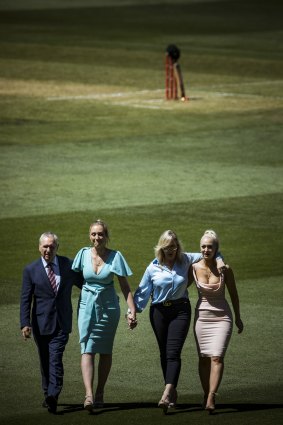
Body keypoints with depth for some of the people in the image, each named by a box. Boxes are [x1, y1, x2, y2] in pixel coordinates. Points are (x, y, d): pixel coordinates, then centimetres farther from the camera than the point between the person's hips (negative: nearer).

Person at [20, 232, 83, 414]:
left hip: (61, 323, -1)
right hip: (41, 323, 1)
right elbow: (25, 299, -3)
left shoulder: (68, 265, 3)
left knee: (55, 359, -15)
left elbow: (84, 284, 17)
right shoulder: (31, 270, 0)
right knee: (45, 361, 10)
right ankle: (49, 394, 23)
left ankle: (53, 396, -22)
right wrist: (25, 323, -12)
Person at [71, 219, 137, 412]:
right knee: (87, 350, -13)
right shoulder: (83, 254, -1)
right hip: (87, 305, 0)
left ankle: (100, 393, 20)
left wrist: (133, 311, -10)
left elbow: (125, 287, -4)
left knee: (105, 351, 8)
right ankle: (89, 395, -23)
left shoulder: (115, 257, -5)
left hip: (108, 306, 0)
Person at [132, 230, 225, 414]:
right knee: (164, 353, 8)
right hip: (159, 311, 2)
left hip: (180, 310, -2)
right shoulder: (153, 268, 1)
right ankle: (173, 392, 21)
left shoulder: (185, 260, 3)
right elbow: (142, 293, 5)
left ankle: (167, 395, -27)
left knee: (173, 352, -15)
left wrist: (219, 261, 2)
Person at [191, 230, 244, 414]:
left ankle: (211, 398, -22)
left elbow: (234, 294, 6)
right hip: (202, 315, 2)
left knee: (217, 357, -14)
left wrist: (238, 318, 13)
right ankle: (206, 394, 18)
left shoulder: (224, 269, -7)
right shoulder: (195, 268, -4)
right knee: (204, 358, 4)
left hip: (222, 316, -2)